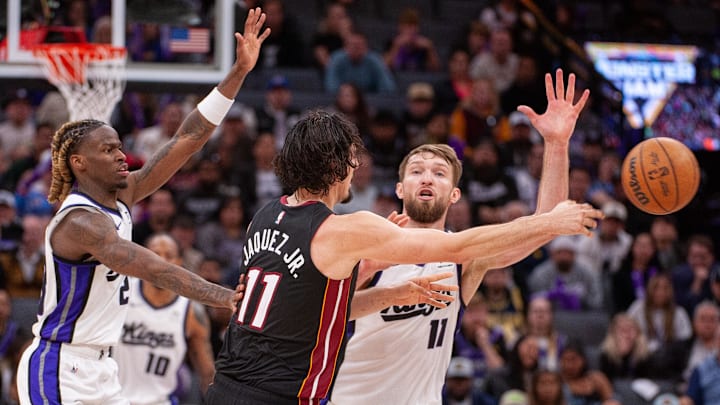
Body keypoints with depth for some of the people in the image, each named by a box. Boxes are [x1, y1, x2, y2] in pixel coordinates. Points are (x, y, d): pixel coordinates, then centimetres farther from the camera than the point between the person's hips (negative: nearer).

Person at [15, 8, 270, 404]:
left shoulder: (119, 200, 4)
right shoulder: (80, 222, -21)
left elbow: (186, 140, 3)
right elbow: (154, 269, -34)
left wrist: (238, 73, -3)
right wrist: (223, 297, -45)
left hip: (100, 368, 9)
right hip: (58, 370, -9)